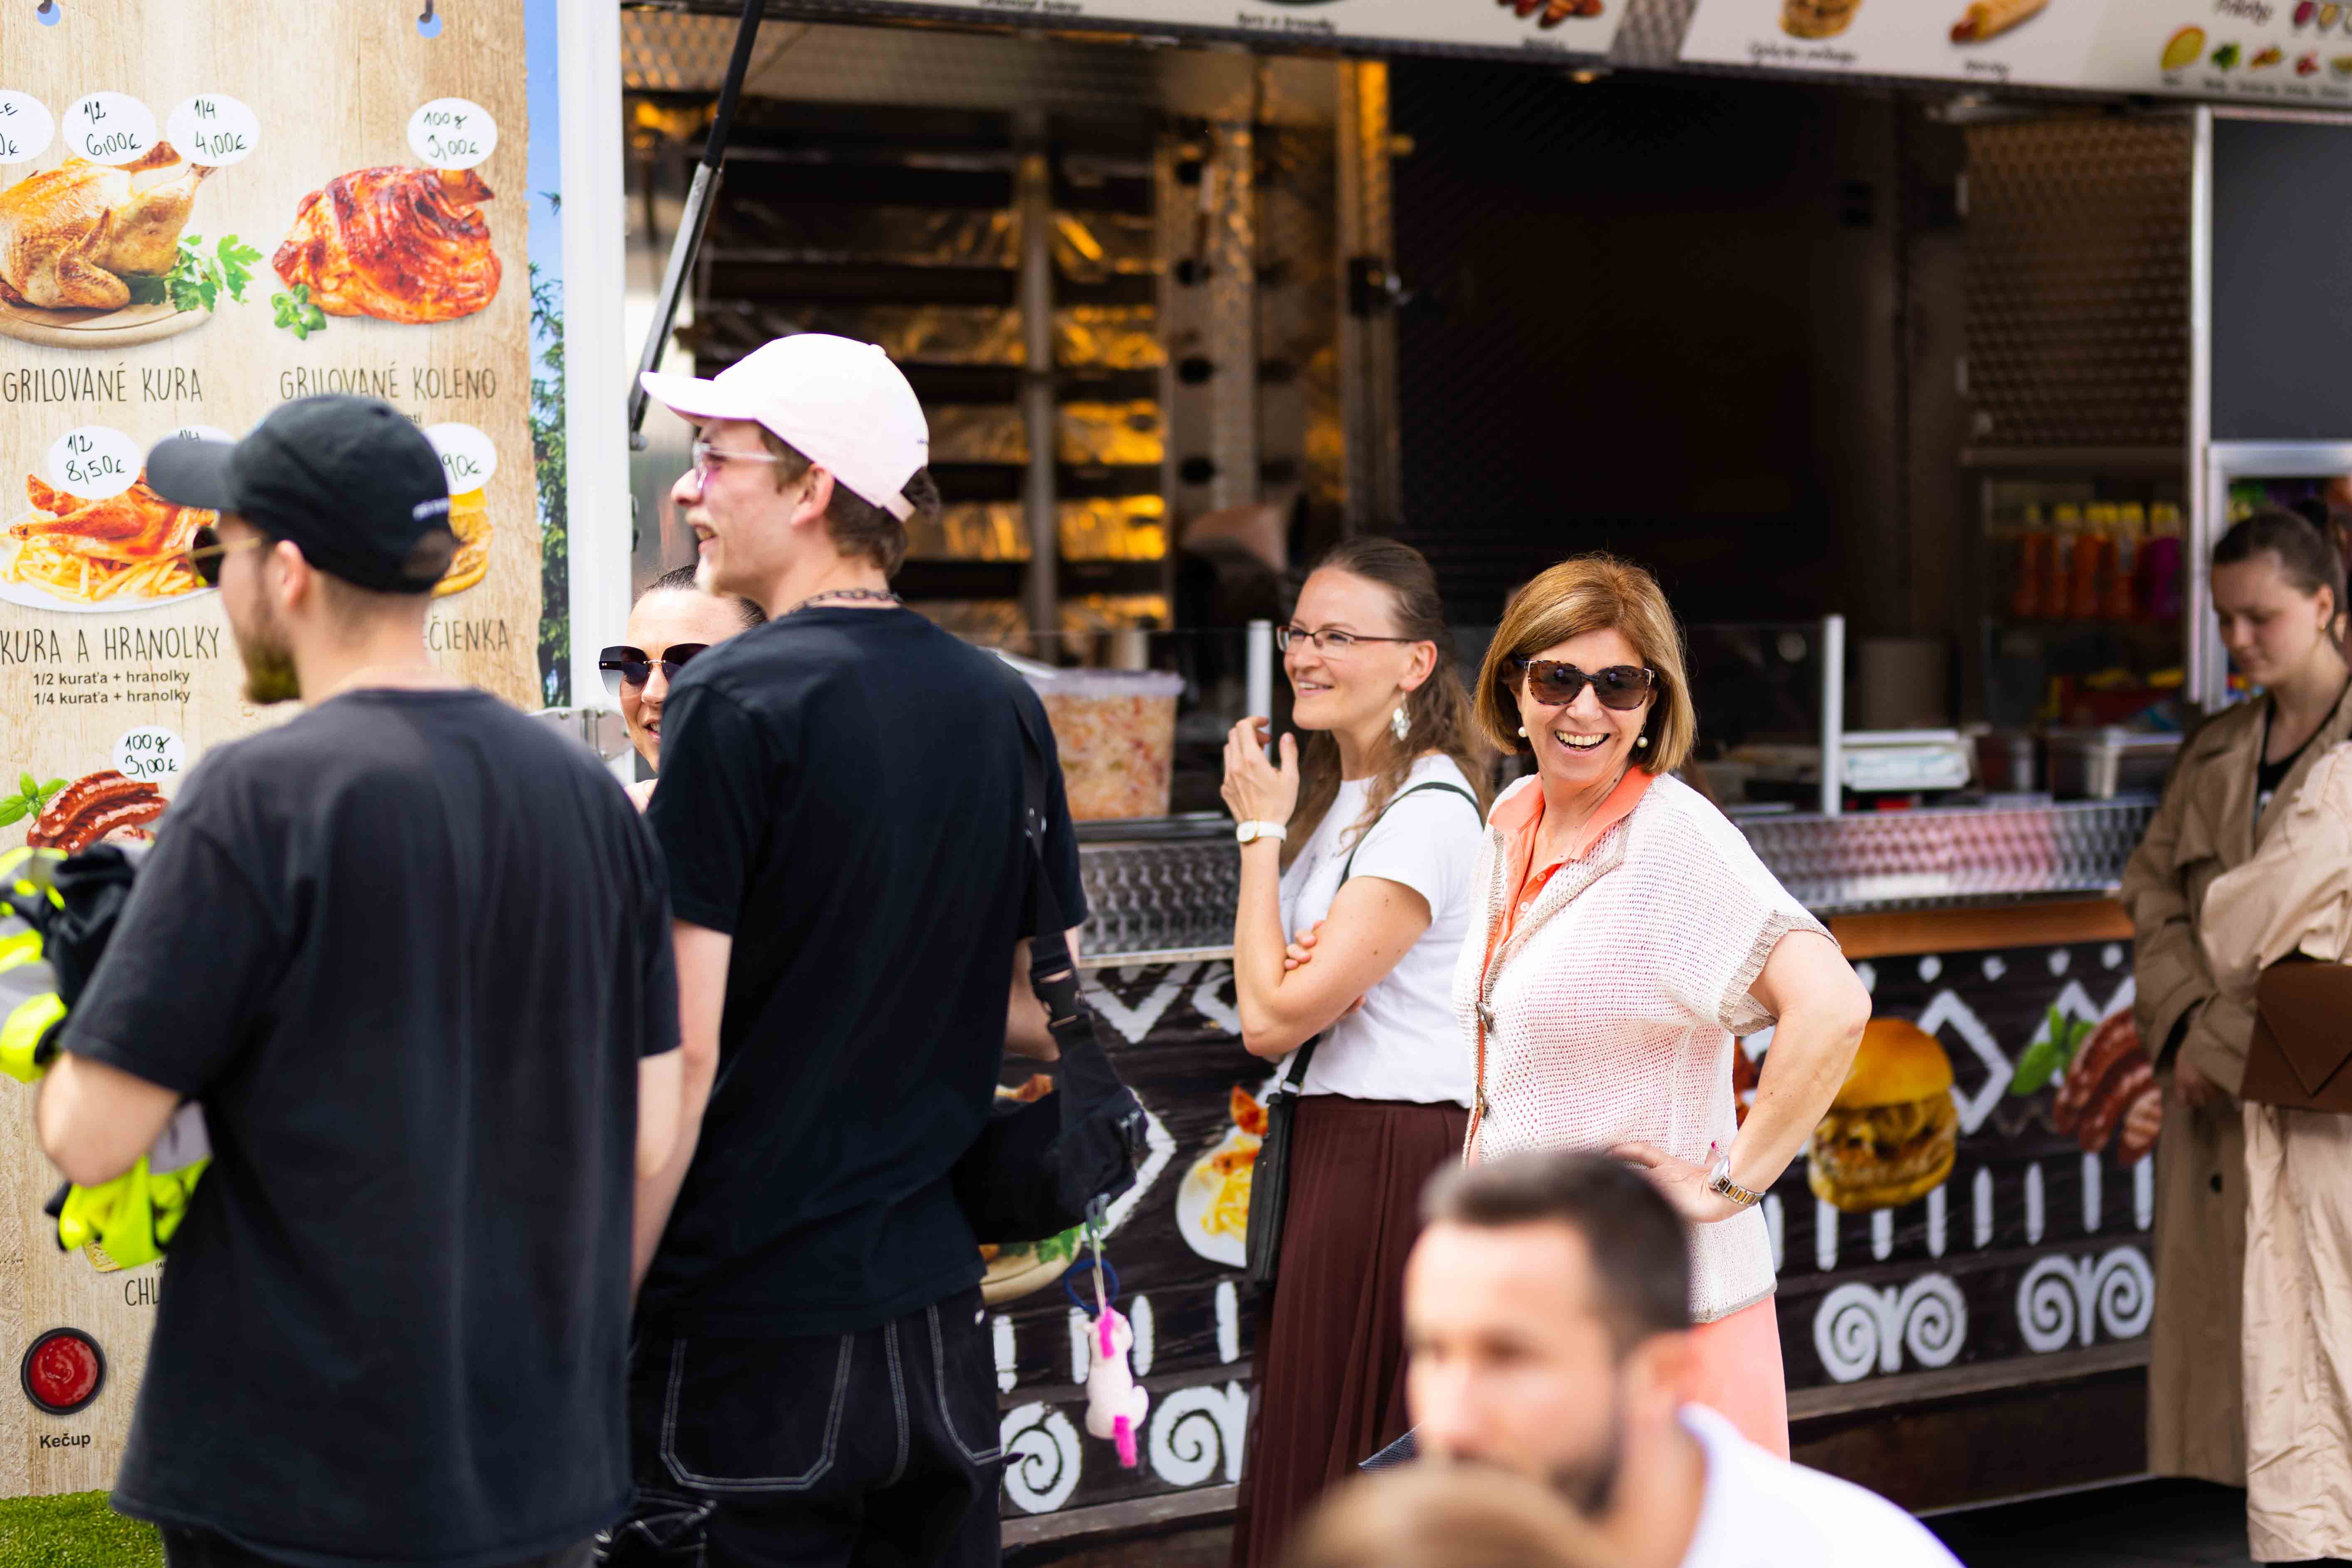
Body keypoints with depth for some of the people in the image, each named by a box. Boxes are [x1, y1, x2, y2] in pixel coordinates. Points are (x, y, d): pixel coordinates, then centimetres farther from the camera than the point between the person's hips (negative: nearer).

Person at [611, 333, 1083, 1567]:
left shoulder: (737, 703, -13)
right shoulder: (1002, 706, 8)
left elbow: (679, 1054, -16)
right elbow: (1041, 1013, 15)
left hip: (750, 1331, -6)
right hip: (934, 1314, 7)